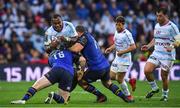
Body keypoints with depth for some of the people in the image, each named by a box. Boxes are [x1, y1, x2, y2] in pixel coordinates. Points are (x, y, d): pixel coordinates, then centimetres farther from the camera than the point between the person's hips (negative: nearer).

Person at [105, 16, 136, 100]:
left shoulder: (127, 34, -18)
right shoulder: (116, 32, 8)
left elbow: (133, 47, -20)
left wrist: (122, 52, -24)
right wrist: (110, 48, 5)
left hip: (124, 59, -9)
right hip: (117, 58, 9)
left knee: (119, 79, -7)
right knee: (112, 76, 8)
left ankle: (128, 96, 11)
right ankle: (130, 81, 23)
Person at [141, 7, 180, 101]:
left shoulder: (171, 26, -11)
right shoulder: (157, 26, 11)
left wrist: (172, 47, -28)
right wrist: (148, 46, 10)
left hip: (167, 56, -6)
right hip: (156, 54, 6)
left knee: (164, 77, 1)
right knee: (147, 70, -10)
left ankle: (165, 95, 24)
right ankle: (154, 88, 12)